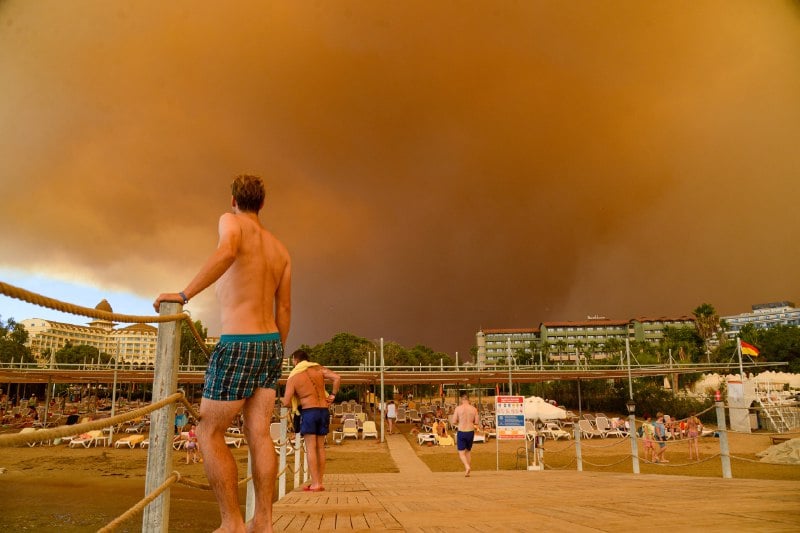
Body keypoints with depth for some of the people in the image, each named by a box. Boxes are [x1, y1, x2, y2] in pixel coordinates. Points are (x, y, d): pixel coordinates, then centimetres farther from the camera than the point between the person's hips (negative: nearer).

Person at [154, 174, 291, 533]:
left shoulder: (231, 220, -4)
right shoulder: (280, 248, 14)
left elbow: (227, 251, -31)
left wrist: (184, 294, -27)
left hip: (237, 346, -7)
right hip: (270, 344, 7)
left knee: (209, 433, 4)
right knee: (259, 434, 7)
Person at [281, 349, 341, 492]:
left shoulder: (293, 377, -1)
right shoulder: (318, 368, 7)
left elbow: (286, 403, -5)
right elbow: (337, 378, -7)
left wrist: (295, 404, 16)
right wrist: (333, 395, 3)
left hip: (308, 411, -4)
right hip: (324, 410, 4)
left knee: (311, 447, -1)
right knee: (320, 447, 11)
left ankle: (315, 483, -5)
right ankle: (320, 482, 14)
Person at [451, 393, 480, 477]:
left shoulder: (458, 408, -7)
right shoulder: (474, 409, -1)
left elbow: (454, 422, -6)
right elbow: (477, 423, 1)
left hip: (461, 432, -3)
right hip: (470, 432, 3)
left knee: (461, 453, 5)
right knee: (468, 451, 20)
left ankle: (467, 466, -20)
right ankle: (467, 471, 22)